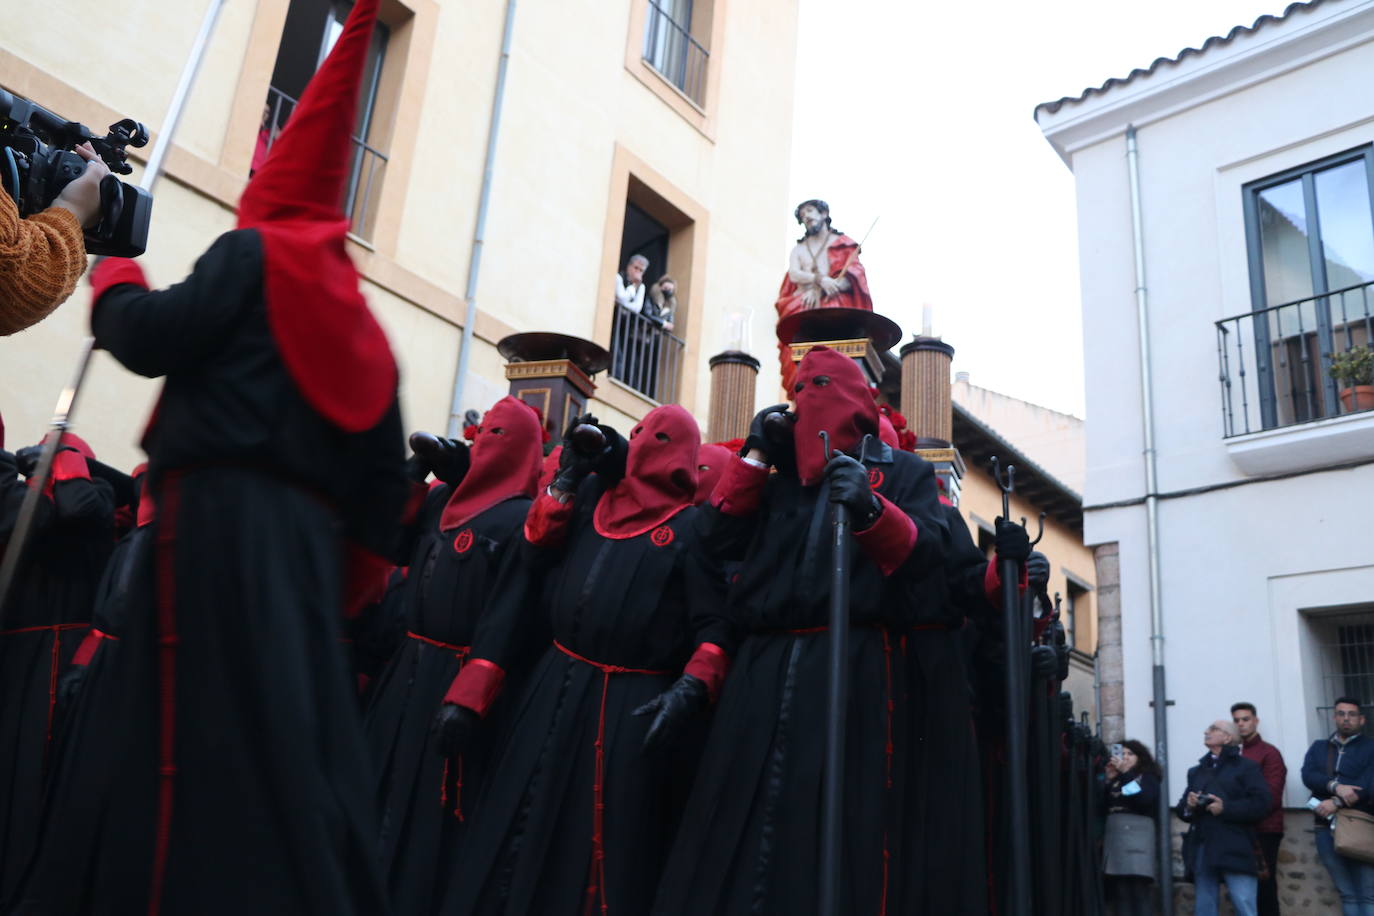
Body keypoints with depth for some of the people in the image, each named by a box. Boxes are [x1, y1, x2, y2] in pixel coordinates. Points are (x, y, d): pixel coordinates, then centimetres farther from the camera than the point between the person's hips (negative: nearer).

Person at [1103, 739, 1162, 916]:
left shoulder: (1148, 777, 7)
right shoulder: (1117, 779, 18)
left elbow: (1144, 798, -14)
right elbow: (1103, 805, 9)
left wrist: (1125, 774, -12)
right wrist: (1110, 780, 2)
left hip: (1138, 834, -4)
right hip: (1114, 836, 4)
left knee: (1139, 889, -9)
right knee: (1120, 890, -1)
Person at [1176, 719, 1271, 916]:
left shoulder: (1247, 767, 6)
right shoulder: (1197, 771, 22)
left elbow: (1260, 804, -7)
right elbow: (1181, 810, 19)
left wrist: (1226, 808, -15)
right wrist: (1188, 806, -4)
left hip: (1235, 850, -5)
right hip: (1202, 850, 5)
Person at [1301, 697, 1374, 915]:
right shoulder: (1318, 747, 15)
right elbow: (1308, 776, -2)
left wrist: (1337, 803, -19)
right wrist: (1335, 786, -19)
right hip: (1327, 827, 3)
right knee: (1347, 894, 9)